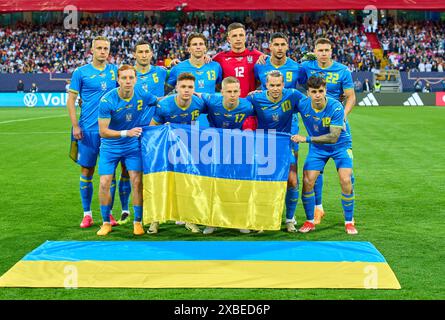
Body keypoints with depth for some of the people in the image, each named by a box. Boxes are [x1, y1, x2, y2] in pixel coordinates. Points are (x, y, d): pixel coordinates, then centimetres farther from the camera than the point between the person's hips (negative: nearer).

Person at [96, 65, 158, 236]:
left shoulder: (142, 95, -11)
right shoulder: (107, 101, -21)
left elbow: (161, 104, 11)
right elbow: (103, 131, -21)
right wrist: (126, 133, -30)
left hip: (133, 145, 2)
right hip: (110, 147, -2)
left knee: (137, 181, -9)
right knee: (105, 183, -6)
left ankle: (137, 222, 7)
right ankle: (106, 223, 13)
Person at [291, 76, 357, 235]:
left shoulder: (336, 107, -29)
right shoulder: (302, 104, -19)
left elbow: (333, 137, -31)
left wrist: (306, 139, -34)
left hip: (340, 146, -3)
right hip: (317, 148, 3)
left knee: (346, 181, -17)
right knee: (307, 181, -9)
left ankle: (349, 222, 2)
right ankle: (309, 222, 10)